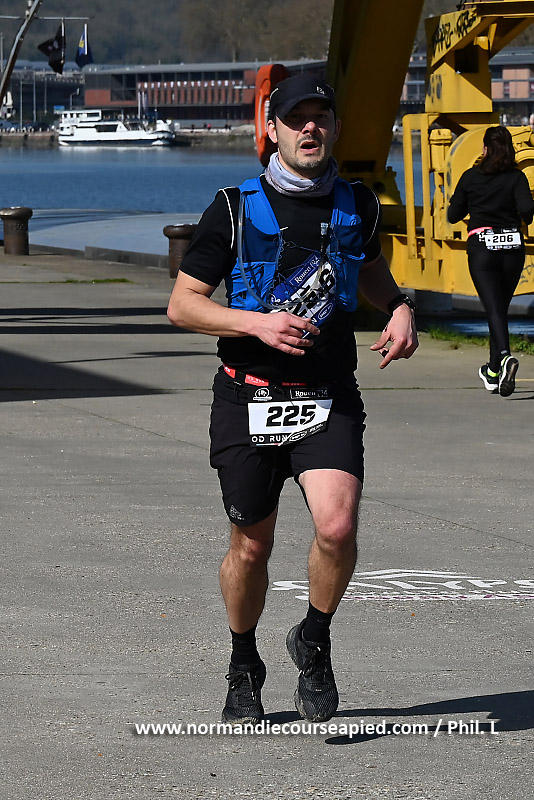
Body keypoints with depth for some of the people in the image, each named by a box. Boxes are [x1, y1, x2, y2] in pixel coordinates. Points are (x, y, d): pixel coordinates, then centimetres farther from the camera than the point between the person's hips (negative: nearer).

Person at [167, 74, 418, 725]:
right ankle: (244, 668, 33)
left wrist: (400, 309, 7)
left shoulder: (358, 206, 7)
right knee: (251, 549, 8)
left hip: (330, 400, 1)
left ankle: (314, 643, 5)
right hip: (249, 397, -1)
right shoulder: (235, 209, -4)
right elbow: (182, 305, -3)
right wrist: (258, 323, -18)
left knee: (337, 527, -21)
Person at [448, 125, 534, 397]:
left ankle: (505, 356, -38)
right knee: (501, 308, 17)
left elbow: (453, 215, 8)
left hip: (481, 248, -2)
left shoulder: (470, 177, 2)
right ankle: (494, 372, 23)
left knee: (494, 310, -11)